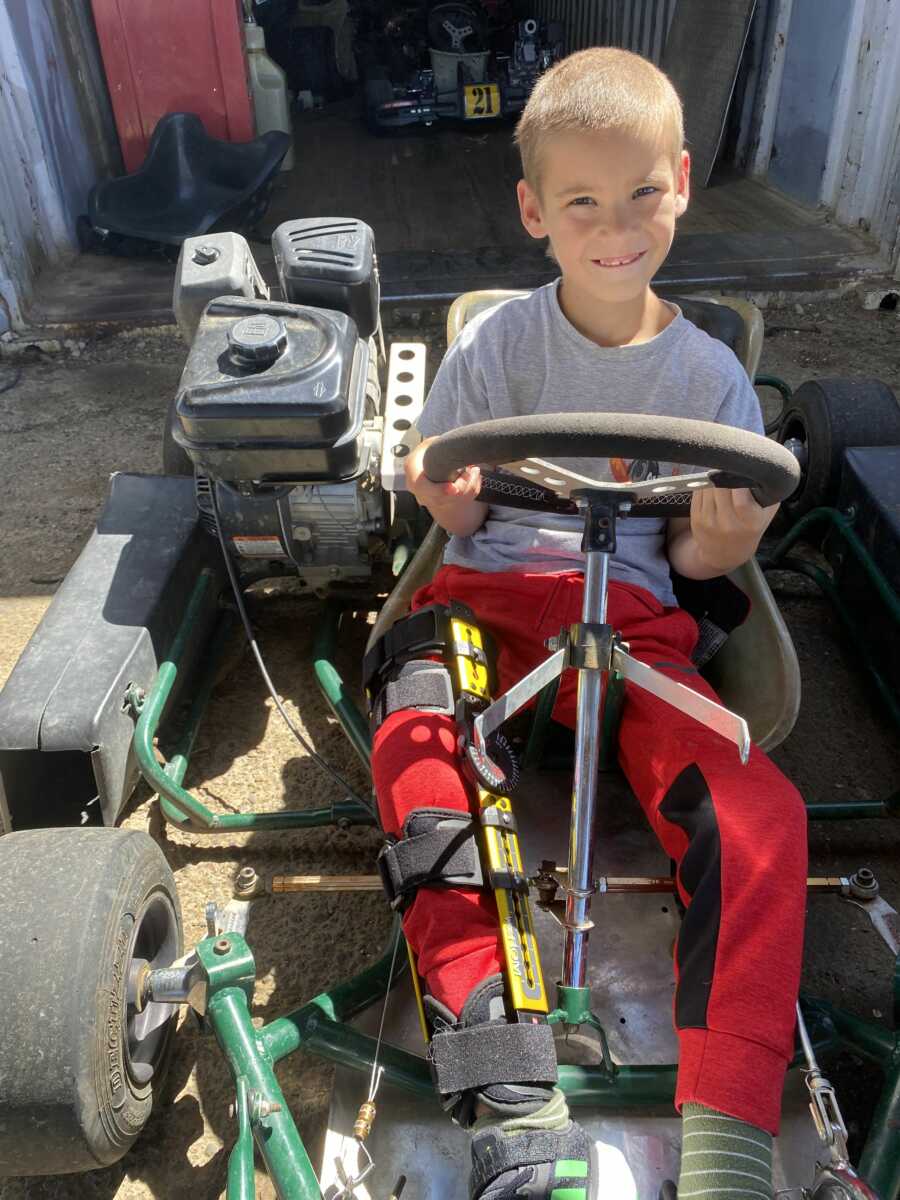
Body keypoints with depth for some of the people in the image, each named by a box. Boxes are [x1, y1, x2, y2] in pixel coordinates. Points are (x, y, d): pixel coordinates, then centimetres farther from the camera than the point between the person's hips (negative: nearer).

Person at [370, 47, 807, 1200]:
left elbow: (692, 560, 9)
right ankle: (507, 1103, -28)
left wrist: (721, 541, -16)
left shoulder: (710, 374, 7)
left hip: (633, 617, 1)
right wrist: (447, 494, -19)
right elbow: (458, 521, 5)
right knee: (413, 757, -32)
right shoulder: (494, 345, 5)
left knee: (762, 820, -23)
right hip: (489, 592, 0)